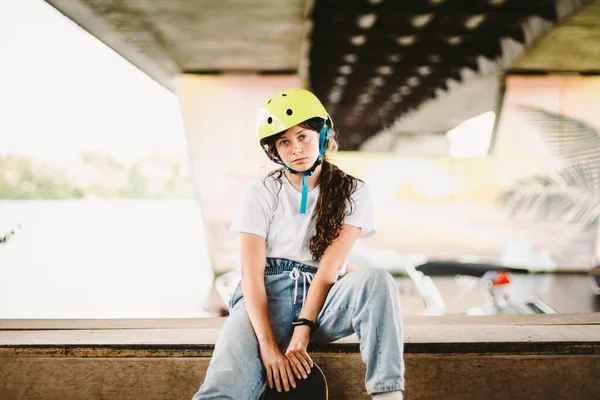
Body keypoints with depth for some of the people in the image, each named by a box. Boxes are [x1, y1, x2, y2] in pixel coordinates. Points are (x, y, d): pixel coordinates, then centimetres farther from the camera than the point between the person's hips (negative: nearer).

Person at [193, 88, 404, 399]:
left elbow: (330, 267, -6)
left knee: (376, 280, -32)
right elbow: (251, 272, -5)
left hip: (322, 298, 1)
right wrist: (269, 345, -18)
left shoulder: (352, 192, 5)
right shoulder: (260, 193, 4)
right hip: (267, 296, -1)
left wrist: (302, 330, -18)